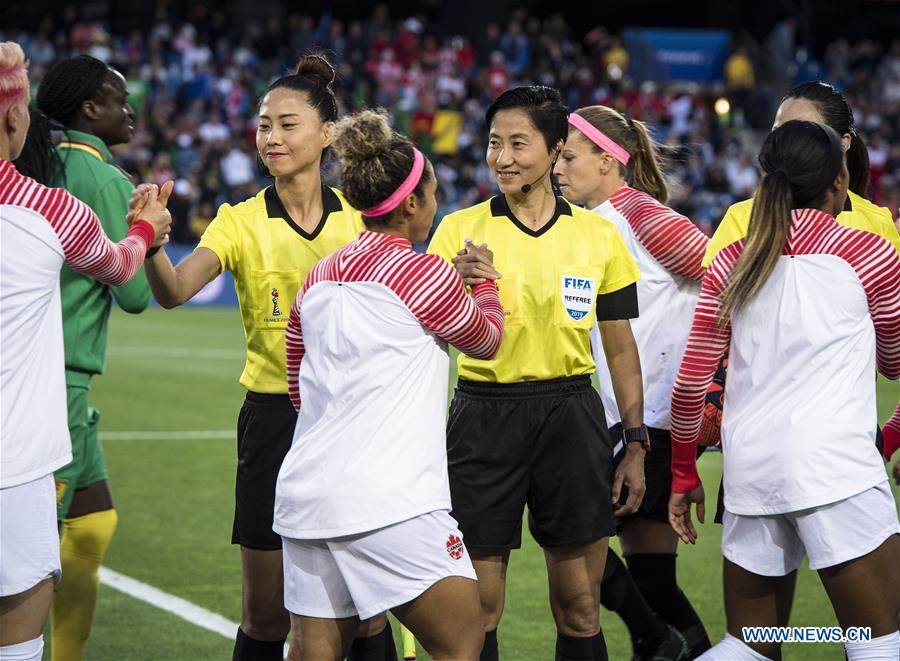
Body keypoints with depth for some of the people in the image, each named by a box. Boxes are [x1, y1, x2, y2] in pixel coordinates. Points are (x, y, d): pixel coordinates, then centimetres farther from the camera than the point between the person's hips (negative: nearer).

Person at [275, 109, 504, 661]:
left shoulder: (318, 278, 14)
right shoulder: (422, 272, -5)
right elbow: (486, 340, 12)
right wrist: (486, 283, 31)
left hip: (306, 492, 7)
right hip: (388, 502, -7)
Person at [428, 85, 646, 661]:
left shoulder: (599, 235, 5)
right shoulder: (460, 230, 1)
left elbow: (621, 347, 10)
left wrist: (636, 445, 6)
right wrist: (455, 287, -25)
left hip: (571, 416, 1)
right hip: (484, 415, -1)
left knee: (580, 608, 4)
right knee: (477, 607, 1)